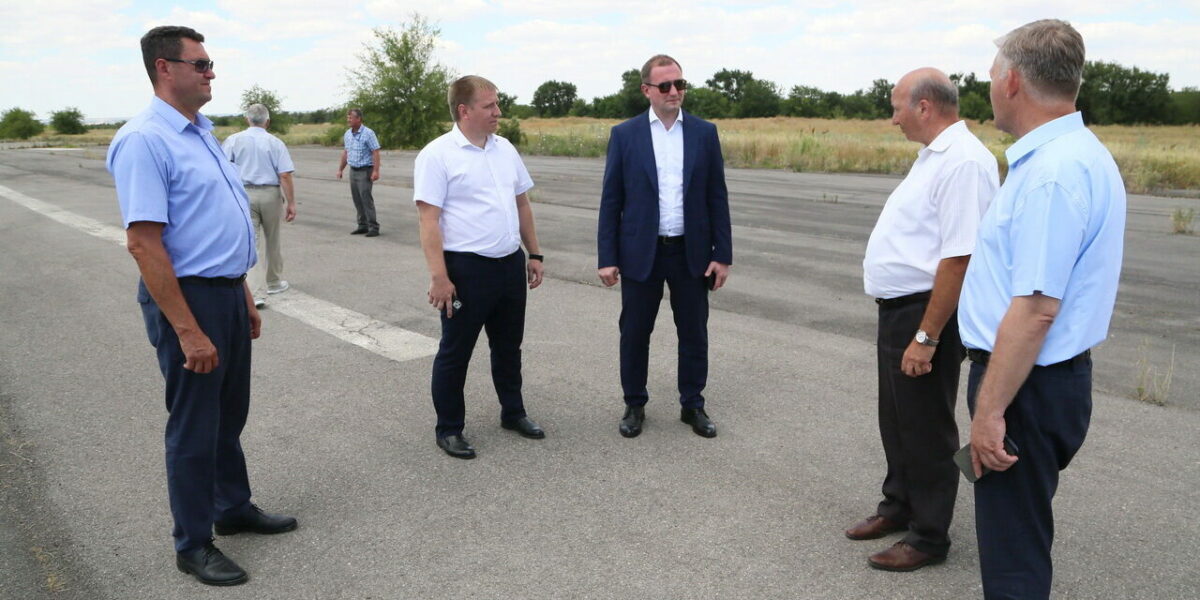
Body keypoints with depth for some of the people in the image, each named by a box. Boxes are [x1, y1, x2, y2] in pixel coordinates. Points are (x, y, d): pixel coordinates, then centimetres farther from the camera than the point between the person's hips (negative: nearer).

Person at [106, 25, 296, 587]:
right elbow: (144, 243, -23)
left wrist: (244, 297, 18)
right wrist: (188, 332, -24)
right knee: (194, 426, 5)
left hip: (227, 294, 9)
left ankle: (234, 508, 38)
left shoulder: (202, 134, 12)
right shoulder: (145, 141, -18)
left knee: (229, 415, 21)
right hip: (188, 298, -9)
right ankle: (193, 545, 21)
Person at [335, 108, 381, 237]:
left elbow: (375, 152, -15)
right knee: (357, 200, 7)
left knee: (366, 198, -12)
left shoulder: (368, 133, -11)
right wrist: (340, 169, 20)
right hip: (353, 170, 7)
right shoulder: (347, 134, 11)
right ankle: (362, 225, 15)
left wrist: (376, 171, -23)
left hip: (365, 171, -7)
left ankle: (373, 227, -9)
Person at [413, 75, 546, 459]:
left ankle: (513, 412, 36)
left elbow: (522, 204, 17)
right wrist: (438, 276, -20)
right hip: (466, 268, -6)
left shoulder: (505, 149, 10)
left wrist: (534, 255, 14)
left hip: (511, 264, 6)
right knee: (455, 352, 7)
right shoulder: (438, 155, -10)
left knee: (508, 345, 19)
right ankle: (449, 429, 21)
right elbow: (428, 219, -15)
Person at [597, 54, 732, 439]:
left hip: (692, 251, 1)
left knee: (694, 333, 9)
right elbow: (610, 200, -1)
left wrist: (722, 254, -2)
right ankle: (634, 405, 25)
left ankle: (693, 405, 25)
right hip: (641, 252, -1)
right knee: (635, 332, 8)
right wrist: (606, 258, -5)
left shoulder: (705, 133, 2)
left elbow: (717, 197, 3)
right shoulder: (625, 135, -1)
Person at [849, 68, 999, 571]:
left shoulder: (963, 161, -21)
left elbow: (958, 258, -27)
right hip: (898, 309, 10)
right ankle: (899, 506, 40)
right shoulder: (934, 155, 12)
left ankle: (928, 536, 21)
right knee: (896, 419, 22)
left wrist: (927, 337, -27)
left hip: (926, 313, -10)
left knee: (926, 430, 5)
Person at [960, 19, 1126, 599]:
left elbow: (1035, 310, -27)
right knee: (1021, 533, 23)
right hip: (1053, 376, 10)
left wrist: (989, 412, -23)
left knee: (1014, 553, 4)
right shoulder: (1079, 154, 10)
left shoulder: (1051, 172, -24)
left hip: (1027, 384, -10)